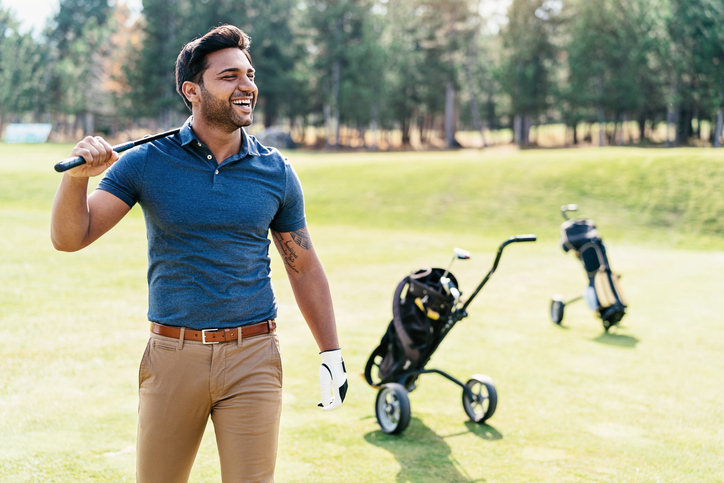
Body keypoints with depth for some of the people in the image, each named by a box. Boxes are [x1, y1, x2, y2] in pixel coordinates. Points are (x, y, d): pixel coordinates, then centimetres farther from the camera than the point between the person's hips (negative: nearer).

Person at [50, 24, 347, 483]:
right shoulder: (146, 162, -1)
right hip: (171, 355, 0)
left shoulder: (276, 172, 3)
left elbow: (304, 268, 11)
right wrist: (77, 176, -24)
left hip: (252, 358, 1)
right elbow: (70, 237, -5)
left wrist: (332, 354, 9)